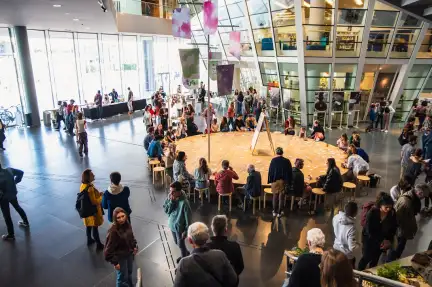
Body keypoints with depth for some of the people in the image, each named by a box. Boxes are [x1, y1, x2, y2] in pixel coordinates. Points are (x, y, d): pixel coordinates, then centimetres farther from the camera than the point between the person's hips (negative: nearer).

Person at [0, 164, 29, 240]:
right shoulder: (9, 170, -12)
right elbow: (21, 172, 3)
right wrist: (16, 181, 7)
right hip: (13, 194, 7)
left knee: (6, 216, 7)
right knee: (18, 207, 29)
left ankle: (11, 235, 19)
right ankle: (26, 222, 46)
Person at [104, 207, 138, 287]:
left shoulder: (127, 224, -12)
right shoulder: (113, 231, -32)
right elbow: (109, 249, -24)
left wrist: (135, 246, 2)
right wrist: (115, 262, -19)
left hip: (129, 253, 7)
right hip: (120, 257, -6)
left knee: (129, 273, 28)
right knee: (123, 277, 14)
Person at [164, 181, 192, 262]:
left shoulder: (184, 203, -31)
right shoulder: (170, 197, -13)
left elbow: (188, 218, -22)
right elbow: (165, 210, -11)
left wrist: (186, 231, -16)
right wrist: (171, 201, -27)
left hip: (180, 227, -7)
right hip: (172, 224, 7)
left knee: (180, 244, 15)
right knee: (177, 242, 26)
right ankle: (186, 254, 52)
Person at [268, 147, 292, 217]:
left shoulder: (273, 160, -11)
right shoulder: (287, 161, -7)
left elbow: (270, 171, -6)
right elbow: (290, 172, -3)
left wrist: (270, 180, 4)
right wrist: (289, 182, 6)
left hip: (275, 181, 0)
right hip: (283, 181, 0)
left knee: (275, 196, 13)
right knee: (281, 197, 9)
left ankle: (274, 212, 20)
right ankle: (279, 212, 15)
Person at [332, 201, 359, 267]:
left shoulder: (336, 217, -17)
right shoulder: (351, 228, -34)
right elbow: (352, 247, -25)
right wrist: (358, 245, -6)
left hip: (336, 251, 6)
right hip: (346, 256, -6)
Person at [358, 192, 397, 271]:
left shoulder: (392, 213, -17)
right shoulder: (372, 213, -29)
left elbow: (394, 227, 0)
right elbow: (369, 231, -23)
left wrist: (389, 240, -9)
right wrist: (381, 241, -19)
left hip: (382, 240, 4)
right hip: (369, 238, -4)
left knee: (375, 259, 18)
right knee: (367, 257, 5)